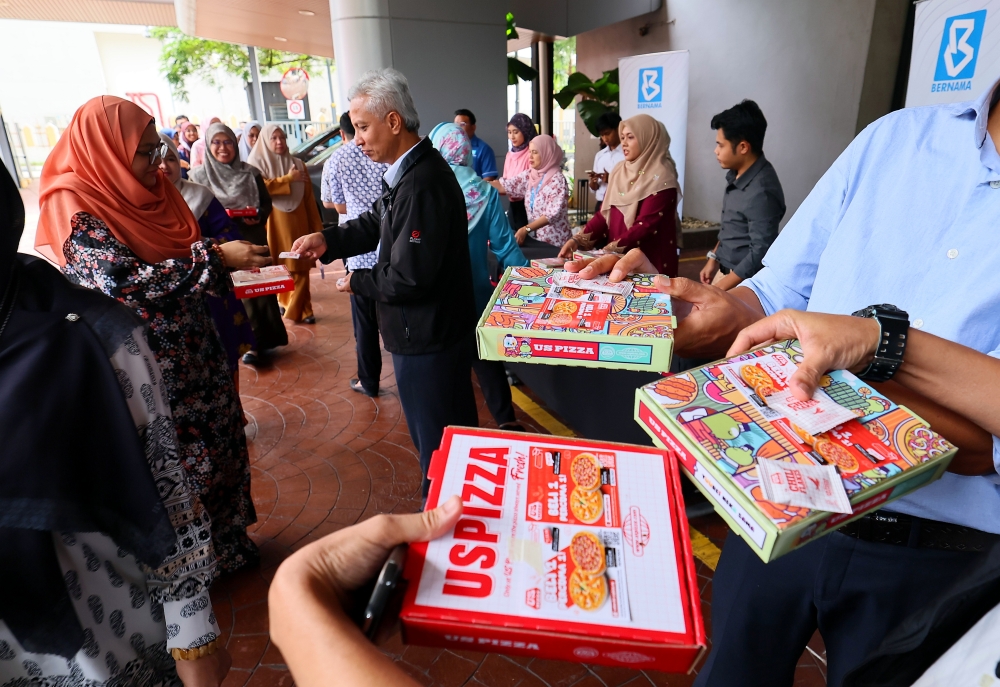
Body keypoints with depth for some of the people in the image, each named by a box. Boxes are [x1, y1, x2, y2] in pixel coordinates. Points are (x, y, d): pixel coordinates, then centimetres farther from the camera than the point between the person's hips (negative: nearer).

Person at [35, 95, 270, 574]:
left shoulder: (147, 189, 6)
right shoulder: (76, 208, -17)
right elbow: (123, 282, -28)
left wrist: (228, 258, 2)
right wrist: (215, 257, -29)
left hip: (194, 353, 7)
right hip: (149, 369, -7)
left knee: (217, 444, 16)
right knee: (174, 463, 7)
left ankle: (226, 542, 37)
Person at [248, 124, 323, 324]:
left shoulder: (298, 164, 11)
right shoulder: (258, 163, 4)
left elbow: (309, 197, 8)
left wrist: (317, 227, 4)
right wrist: (288, 179, -11)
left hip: (298, 222, 2)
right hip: (274, 224, -2)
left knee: (300, 266, 1)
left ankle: (298, 310, 9)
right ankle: (283, 304, 20)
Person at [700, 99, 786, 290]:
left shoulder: (761, 192, -25)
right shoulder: (738, 174, 3)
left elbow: (761, 252, -23)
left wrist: (722, 287, -19)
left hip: (743, 281, -8)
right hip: (725, 270, 9)